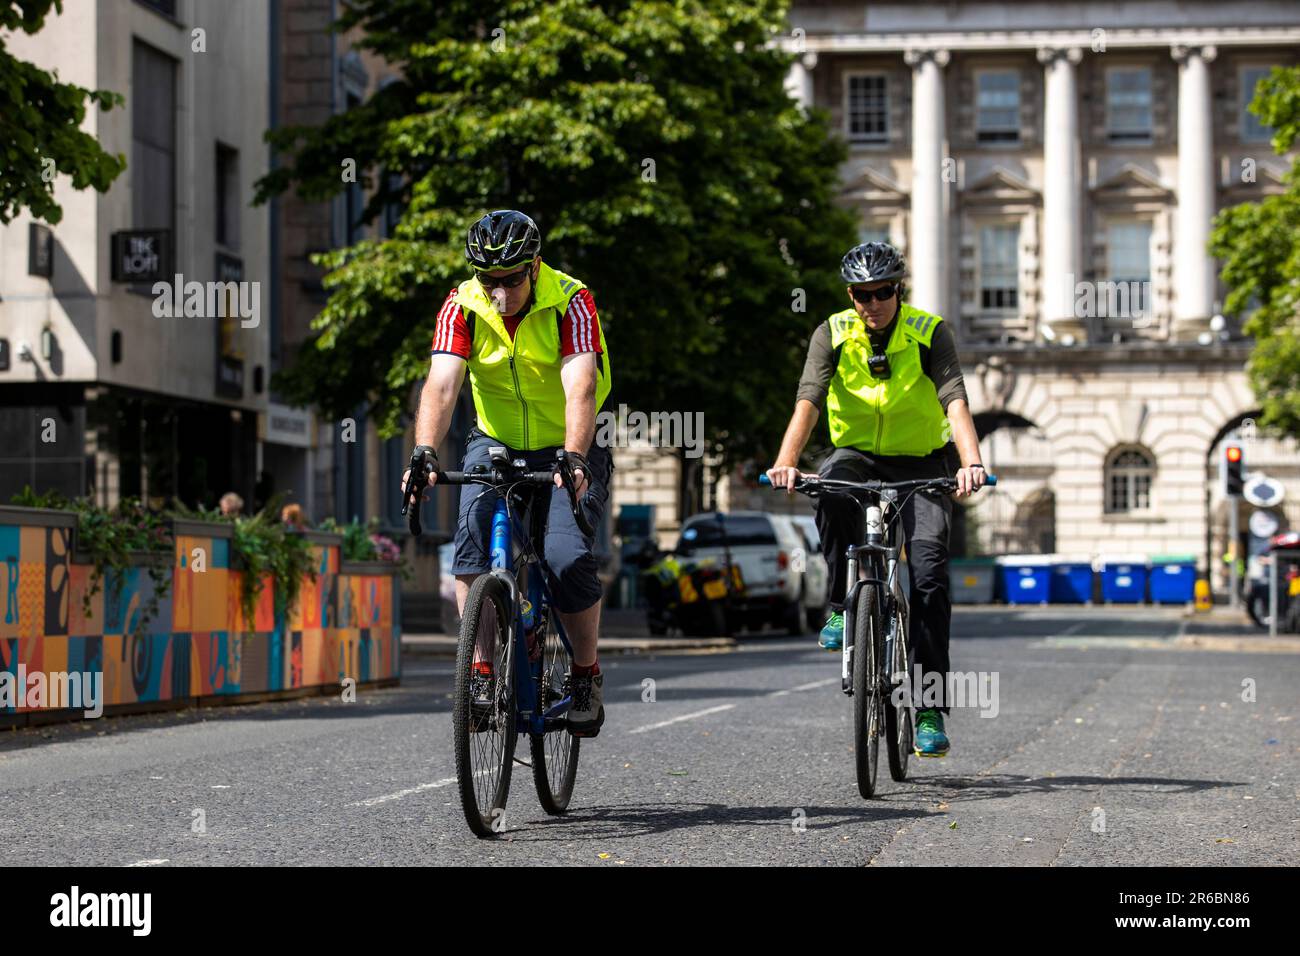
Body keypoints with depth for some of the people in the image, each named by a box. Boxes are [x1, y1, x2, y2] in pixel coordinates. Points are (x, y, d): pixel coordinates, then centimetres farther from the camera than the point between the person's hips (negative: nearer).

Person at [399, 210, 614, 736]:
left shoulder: (571, 302, -21)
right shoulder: (464, 305, -13)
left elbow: (580, 387, -34)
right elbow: (441, 384, -25)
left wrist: (573, 460, -50)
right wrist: (424, 454, -42)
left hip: (565, 450, -2)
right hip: (496, 443, 2)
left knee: (567, 559, -23)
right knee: (475, 525, -27)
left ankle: (586, 673, 2)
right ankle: (482, 667, -19)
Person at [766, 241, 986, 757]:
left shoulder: (930, 333, -14)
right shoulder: (832, 334, -10)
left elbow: (955, 403, -27)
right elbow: (807, 402, -23)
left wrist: (971, 463, -46)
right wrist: (786, 462, -41)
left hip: (922, 463, -1)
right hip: (859, 454, 1)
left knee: (929, 568, -19)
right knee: (831, 487, -36)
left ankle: (929, 707, -13)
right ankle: (843, 607, -18)